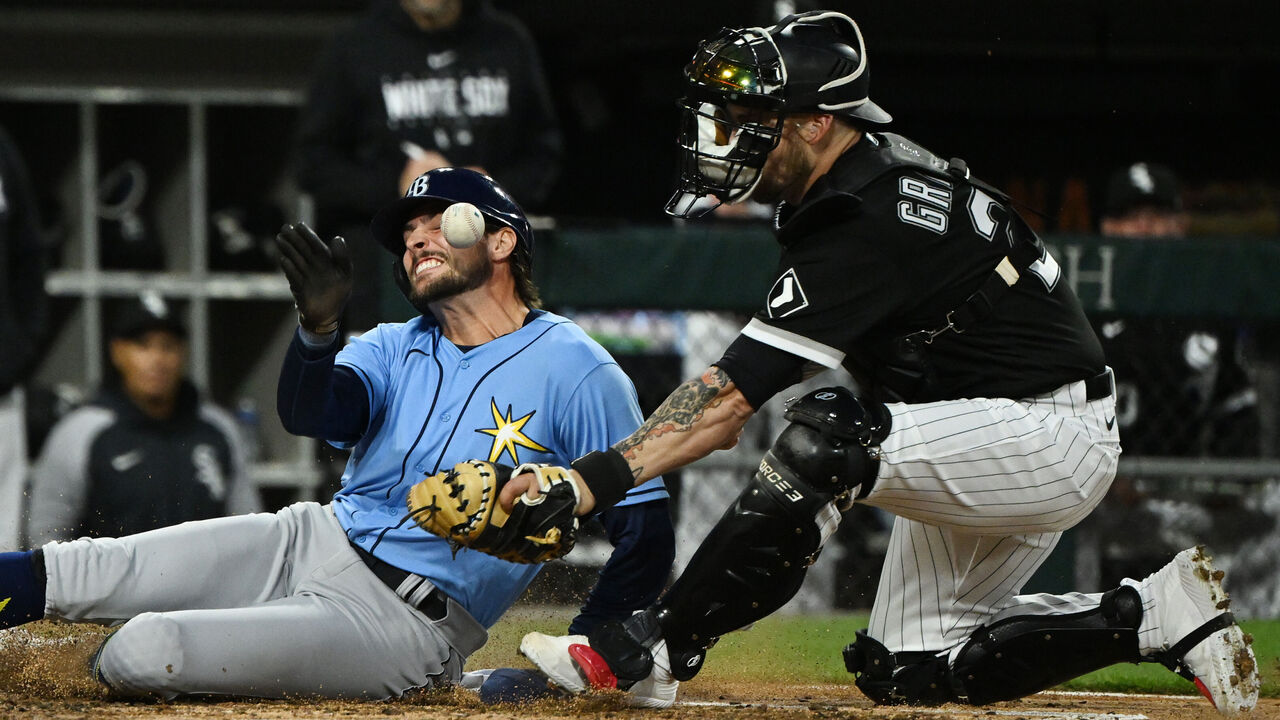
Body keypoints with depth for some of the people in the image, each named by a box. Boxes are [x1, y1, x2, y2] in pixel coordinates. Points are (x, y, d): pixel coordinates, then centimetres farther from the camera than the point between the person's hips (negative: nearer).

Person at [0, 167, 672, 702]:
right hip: (309, 541, 6)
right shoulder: (396, 348, 14)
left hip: (405, 622, -6)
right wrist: (319, 326, -30)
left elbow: (645, 535, -6)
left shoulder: (578, 374, -5)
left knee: (142, 652, -23)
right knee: (84, 571, -15)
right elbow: (312, 412, -8)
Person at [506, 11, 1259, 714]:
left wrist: (602, 475, -35)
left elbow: (735, 393, -31)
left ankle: (646, 655, -26)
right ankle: (1155, 615, 12)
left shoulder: (866, 225, -26)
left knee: (826, 439, -32)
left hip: (1053, 441, -11)